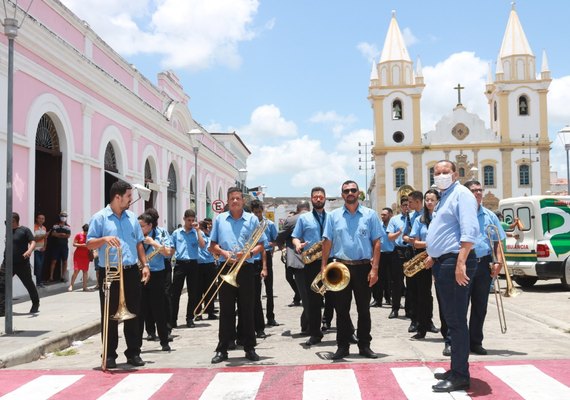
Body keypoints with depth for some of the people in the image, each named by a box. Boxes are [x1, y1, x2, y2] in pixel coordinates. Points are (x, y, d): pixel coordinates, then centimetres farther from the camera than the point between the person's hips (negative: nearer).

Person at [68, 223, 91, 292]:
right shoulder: (79, 235, -4)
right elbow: (74, 244, -6)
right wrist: (82, 245, -19)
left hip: (86, 256, 3)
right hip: (78, 255, -3)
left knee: (85, 271, 3)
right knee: (76, 271, -7)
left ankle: (84, 287, 7)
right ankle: (71, 285, 1)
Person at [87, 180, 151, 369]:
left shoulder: (132, 217, 13)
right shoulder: (100, 217, -1)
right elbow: (89, 243, -5)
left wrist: (145, 264, 9)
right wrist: (104, 239, -23)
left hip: (131, 272, 4)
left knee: (134, 313, 7)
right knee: (109, 315, 2)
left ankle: (134, 353, 16)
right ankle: (109, 355, 11)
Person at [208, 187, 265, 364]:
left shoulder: (252, 219, 8)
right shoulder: (219, 219, 11)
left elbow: (260, 245, 6)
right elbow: (212, 246, 11)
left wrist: (250, 253, -14)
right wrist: (223, 252, -9)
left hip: (245, 269, -1)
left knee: (247, 309, 3)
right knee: (226, 310, 3)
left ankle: (249, 348, 11)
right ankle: (222, 349, 9)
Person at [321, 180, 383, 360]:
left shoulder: (370, 215, 4)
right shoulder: (333, 216, 7)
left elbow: (376, 242, 1)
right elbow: (327, 242, 6)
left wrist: (374, 268, -7)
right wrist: (324, 266, -3)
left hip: (363, 267, -1)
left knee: (364, 309, 7)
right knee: (341, 309, 5)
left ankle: (364, 345, 17)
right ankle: (342, 346, 14)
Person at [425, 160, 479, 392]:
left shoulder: (461, 194, -9)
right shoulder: (444, 197, 21)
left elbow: (469, 231, -22)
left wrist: (460, 263, -29)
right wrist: (433, 257, 26)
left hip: (455, 263, -10)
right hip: (442, 263, 10)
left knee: (456, 320, -7)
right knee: (450, 319, 14)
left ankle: (461, 376, -2)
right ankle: (456, 369, 23)